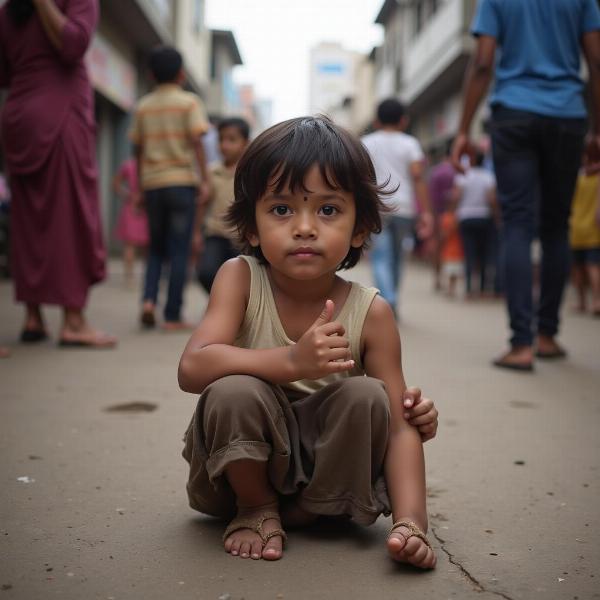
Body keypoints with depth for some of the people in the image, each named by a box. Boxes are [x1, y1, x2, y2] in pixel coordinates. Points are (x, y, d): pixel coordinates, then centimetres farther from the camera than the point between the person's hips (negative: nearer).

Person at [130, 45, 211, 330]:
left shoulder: (142, 106, 11)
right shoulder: (189, 102, 0)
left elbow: (137, 148, 12)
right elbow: (196, 141, -11)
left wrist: (140, 186, 21)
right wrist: (205, 180, -11)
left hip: (153, 184, 4)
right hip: (182, 181, -3)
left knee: (156, 249, 16)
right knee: (179, 252, 0)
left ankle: (149, 300, -5)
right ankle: (173, 316, -1)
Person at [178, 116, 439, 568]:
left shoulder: (371, 313, -15)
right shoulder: (240, 278, -16)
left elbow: (399, 426, -16)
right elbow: (192, 369, -30)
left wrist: (410, 523, -32)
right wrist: (292, 361, -44)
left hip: (324, 465, 1)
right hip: (243, 464, -1)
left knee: (367, 396, -26)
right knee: (233, 391, -31)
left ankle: (315, 511, -3)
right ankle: (256, 507, -3)